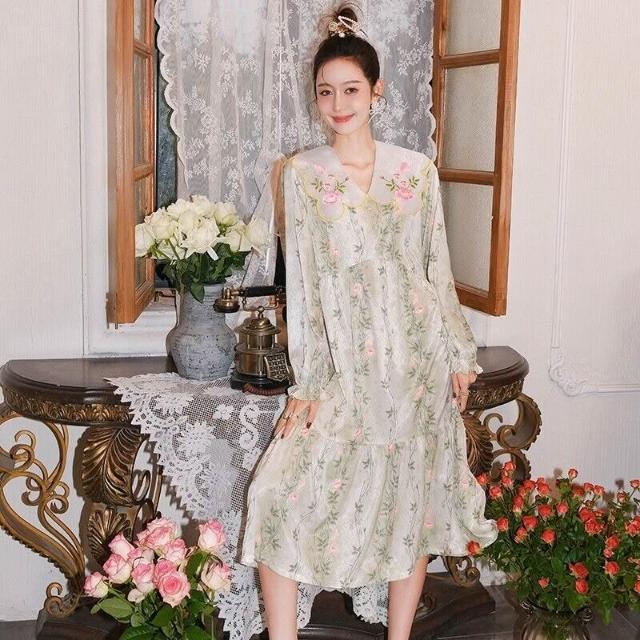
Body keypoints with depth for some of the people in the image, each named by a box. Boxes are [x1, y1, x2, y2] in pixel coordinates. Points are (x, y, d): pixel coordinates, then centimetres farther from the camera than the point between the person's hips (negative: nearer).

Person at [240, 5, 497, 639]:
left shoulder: (418, 170, 3)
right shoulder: (301, 174, 0)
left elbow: (438, 269, 8)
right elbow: (301, 282, -2)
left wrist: (458, 354, 7)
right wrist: (306, 383, -4)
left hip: (417, 360, 1)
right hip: (345, 366, -1)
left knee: (412, 501, 8)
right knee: (281, 491, -11)